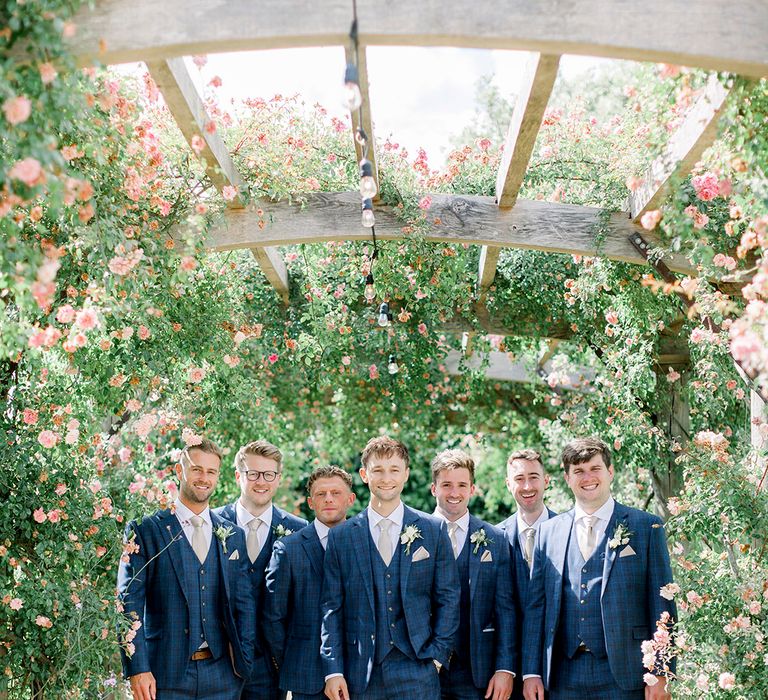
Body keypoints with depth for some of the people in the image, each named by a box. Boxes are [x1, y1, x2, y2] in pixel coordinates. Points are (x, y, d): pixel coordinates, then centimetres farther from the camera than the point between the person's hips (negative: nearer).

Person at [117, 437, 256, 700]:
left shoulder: (234, 536, 11)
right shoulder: (144, 531, 0)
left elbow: (244, 604, 11)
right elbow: (129, 604, -4)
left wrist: (244, 665, 1)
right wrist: (137, 669, -12)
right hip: (165, 675, -3)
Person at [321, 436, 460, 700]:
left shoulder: (434, 530, 4)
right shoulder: (341, 536, 5)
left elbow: (448, 598, 6)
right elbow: (332, 606, 4)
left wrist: (437, 656, -2)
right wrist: (333, 670, -2)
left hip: (417, 671, 0)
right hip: (361, 674, 1)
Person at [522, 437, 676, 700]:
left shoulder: (647, 527, 3)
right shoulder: (549, 532, 10)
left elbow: (661, 607, 0)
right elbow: (535, 606, 10)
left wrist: (659, 674, -5)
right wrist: (531, 672, 4)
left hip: (623, 678, -2)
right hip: (564, 678, 3)